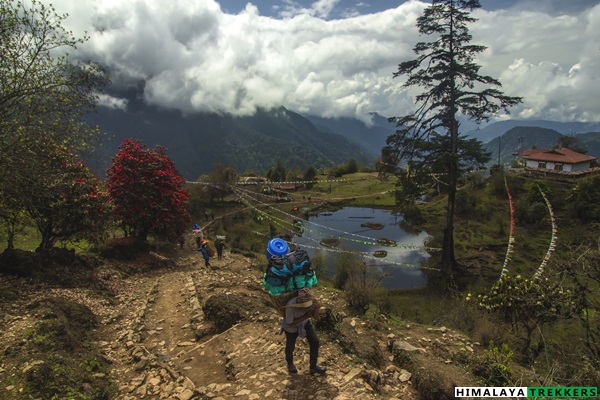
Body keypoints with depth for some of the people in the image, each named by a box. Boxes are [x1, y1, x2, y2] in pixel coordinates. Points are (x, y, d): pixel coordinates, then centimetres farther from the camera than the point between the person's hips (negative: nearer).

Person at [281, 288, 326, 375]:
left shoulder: (311, 300, -32)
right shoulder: (291, 306, -43)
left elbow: (315, 316, -19)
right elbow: (290, 323, -27)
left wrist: (316, 307, -40)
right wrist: (305, 317, -35)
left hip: (304, 322, 3)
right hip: (291, 327, -3)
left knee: (315, 341, -2)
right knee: (290, 346, 16)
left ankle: (313, 366, 20)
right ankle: (290, 363, 50)